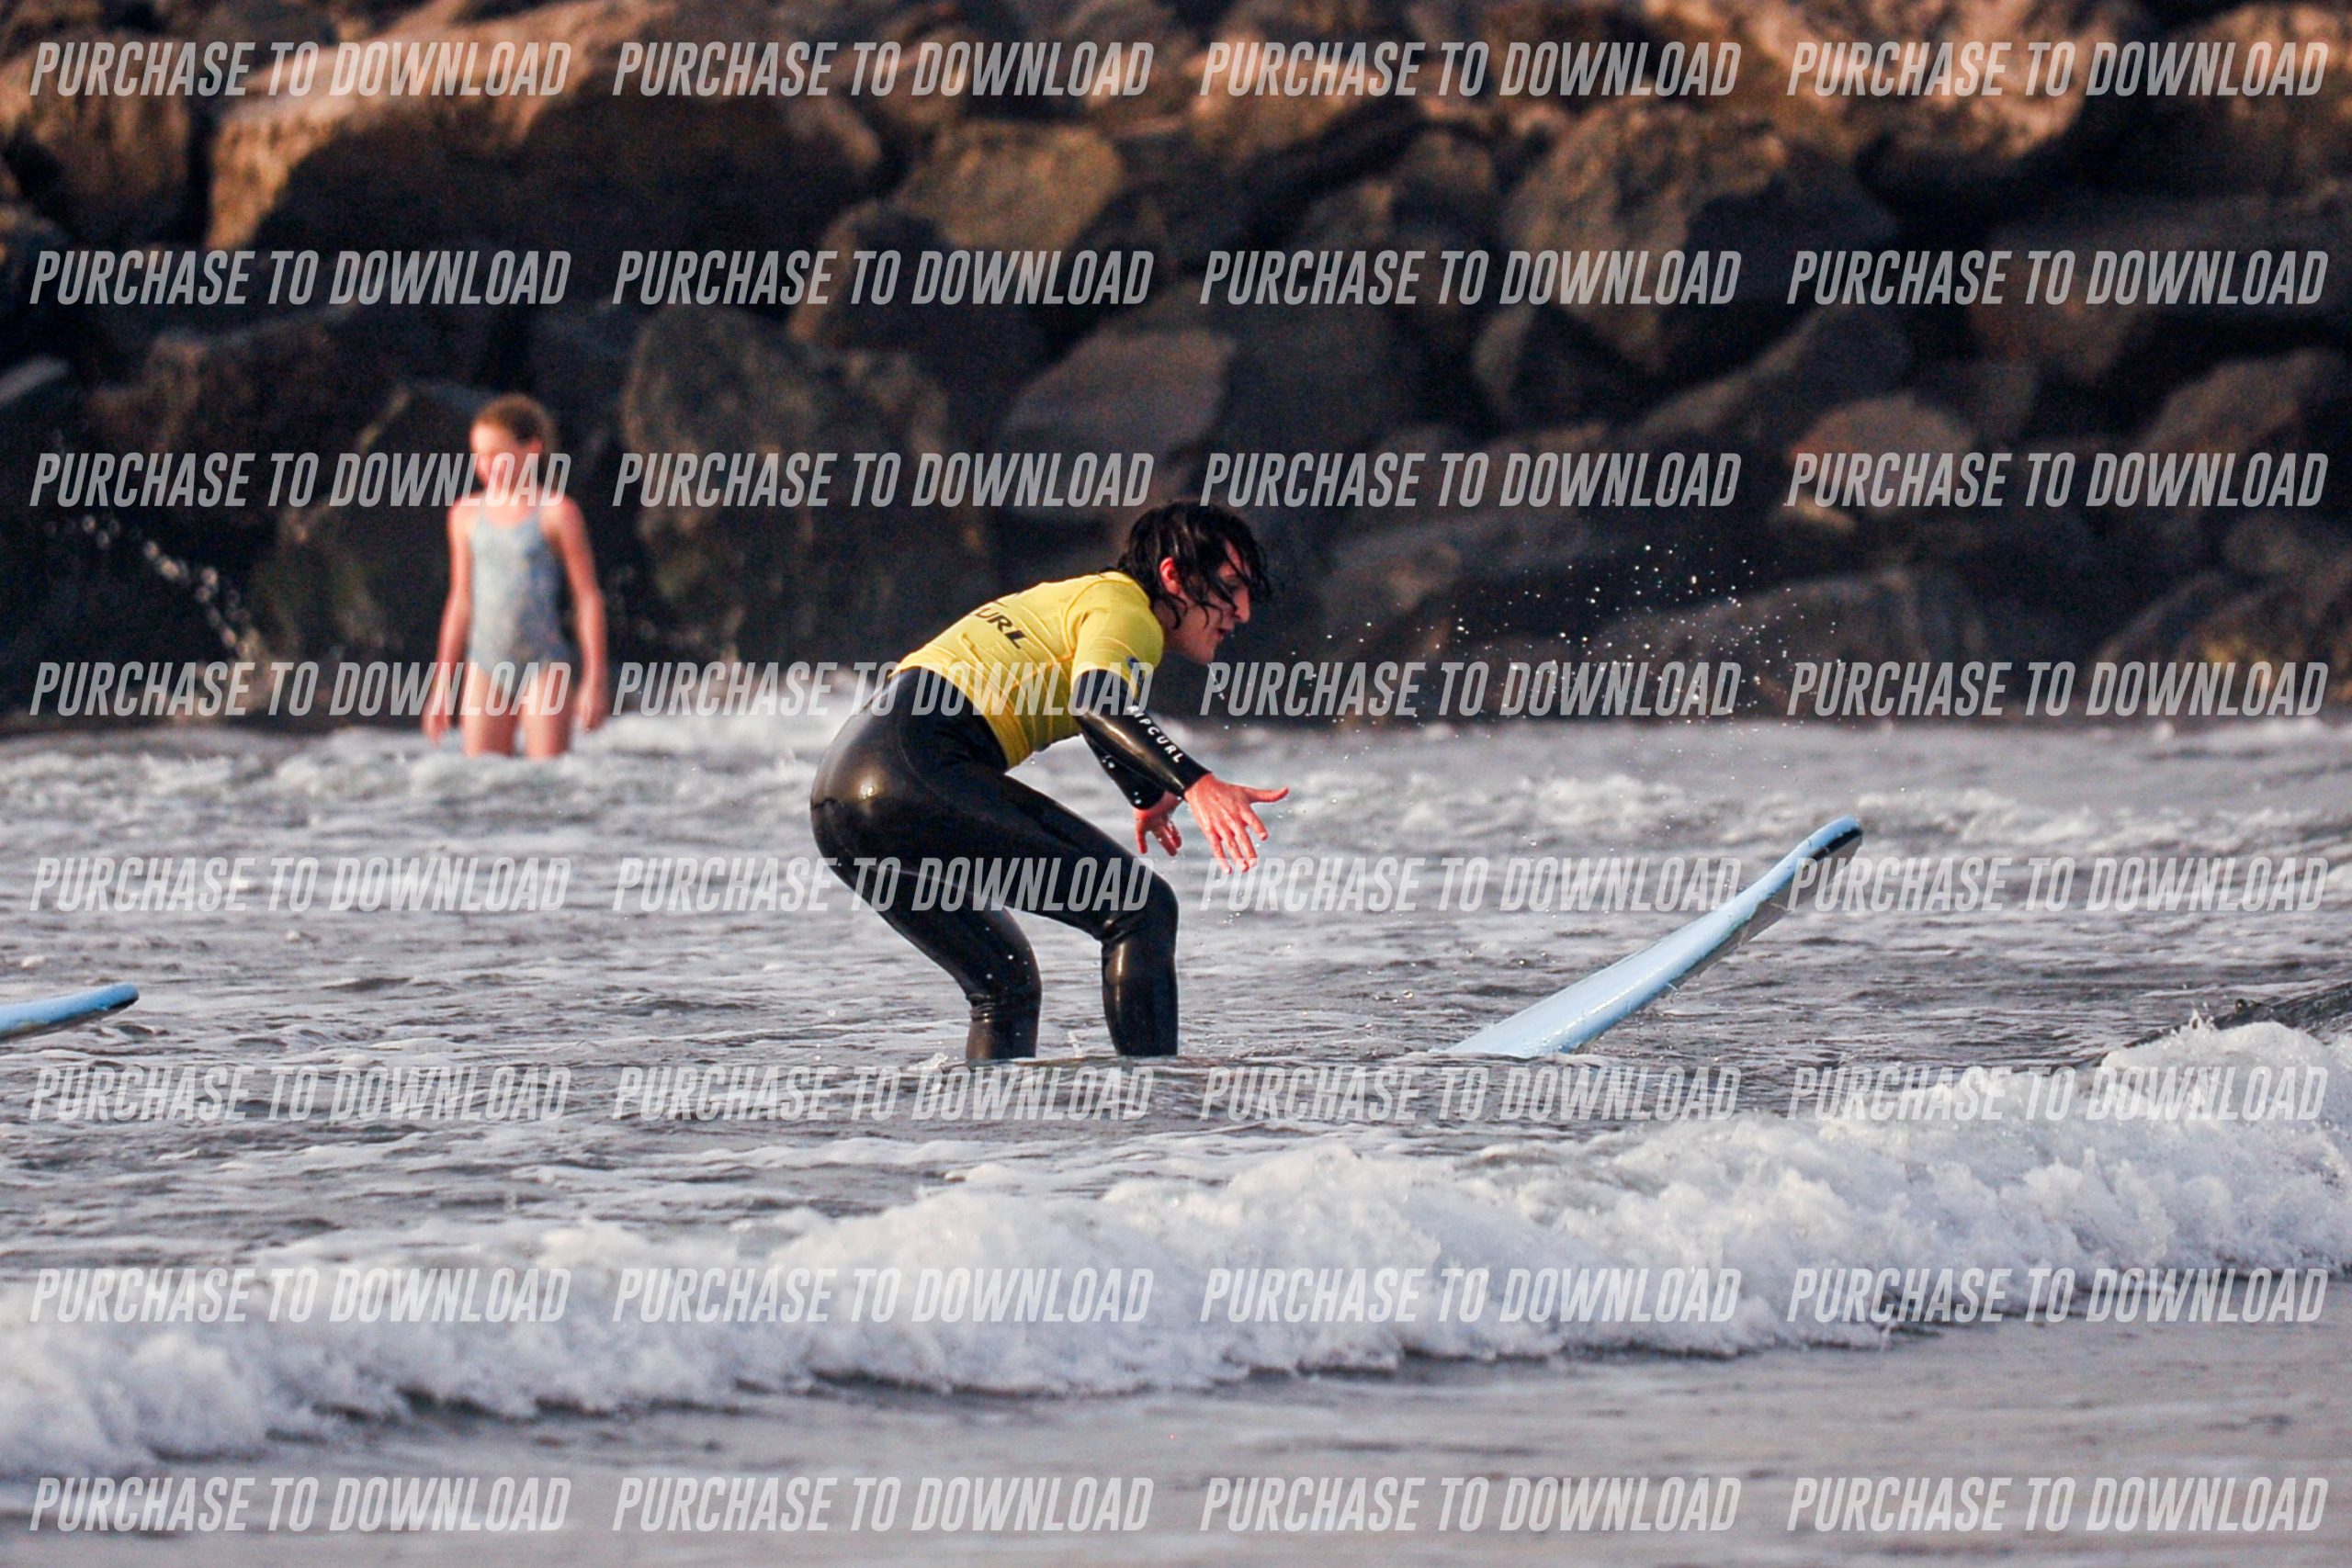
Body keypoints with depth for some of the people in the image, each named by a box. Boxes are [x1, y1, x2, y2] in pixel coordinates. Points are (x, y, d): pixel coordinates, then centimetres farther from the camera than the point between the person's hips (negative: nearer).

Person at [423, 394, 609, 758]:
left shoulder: (557, 513, -3)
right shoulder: (466, 515, 10)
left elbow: (588, 598, -2)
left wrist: (594, 682, -6)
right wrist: (442, 687, 17)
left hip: (544, 668, -4)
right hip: (484, 670, 4)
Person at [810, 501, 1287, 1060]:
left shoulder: (1078, 597, 30)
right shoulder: (1126, 608, 0)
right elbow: (1097, 702, -24)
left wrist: (1149, 794, 66)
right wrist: (1196, 784, -36)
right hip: (921, 768, -10)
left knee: (1006, 983, 25)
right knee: (1143, 910, -11)